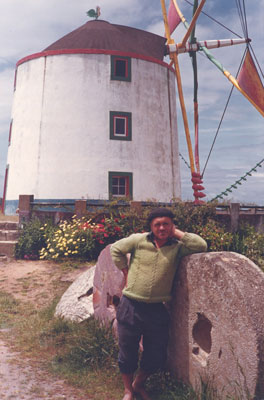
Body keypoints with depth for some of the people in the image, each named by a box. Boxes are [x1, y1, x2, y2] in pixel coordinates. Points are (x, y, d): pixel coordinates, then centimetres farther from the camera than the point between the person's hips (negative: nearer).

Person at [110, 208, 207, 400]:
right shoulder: (139, 240, -5)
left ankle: (139, 384, 45)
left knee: (157, 356, 14)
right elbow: (116, 249, 6)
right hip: (131, 306, -1)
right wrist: (126, 271, 3)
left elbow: (201, 246, -16)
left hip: (157, 310, 2)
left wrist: (177, 233, -10)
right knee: (127, 352, 13)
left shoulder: (177, 247, -2)